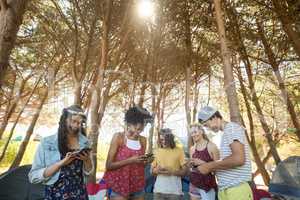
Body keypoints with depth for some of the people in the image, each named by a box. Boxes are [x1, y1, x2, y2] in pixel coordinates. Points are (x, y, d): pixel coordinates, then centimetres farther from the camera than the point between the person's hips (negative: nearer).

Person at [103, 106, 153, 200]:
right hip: (119, 187, -4)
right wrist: (130, 160, -21)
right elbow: (109, 165, -12)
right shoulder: (118, 137, -11)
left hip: (138, 187, 4)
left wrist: (145, 162, -10)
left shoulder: (143, 140, 2)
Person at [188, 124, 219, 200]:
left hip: (207, 185, -4)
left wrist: (202, 163, -19)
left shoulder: (211, 146, -9)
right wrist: (191, 164, -5)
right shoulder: (192, 149, 5)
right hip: (193, 184, 5)